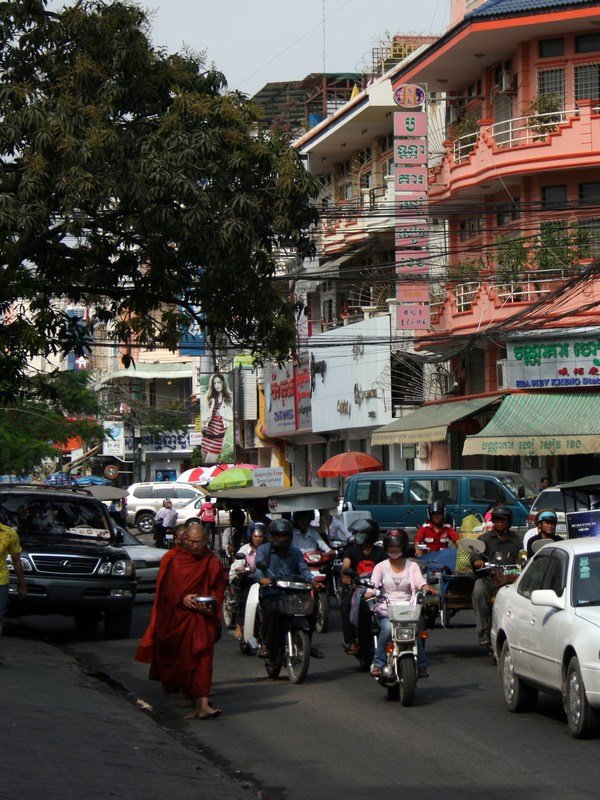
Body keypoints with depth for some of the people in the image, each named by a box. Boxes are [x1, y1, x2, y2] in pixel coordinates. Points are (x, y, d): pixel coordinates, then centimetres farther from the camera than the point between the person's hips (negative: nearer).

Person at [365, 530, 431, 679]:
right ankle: (378, 663, -22)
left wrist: (426, 588, -29)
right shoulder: (381, 567, 13)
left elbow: (419, 580, -6)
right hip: (386, 612, 0)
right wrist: (369, 594, -27)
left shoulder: (412, 566, 14)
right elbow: (373, 584, -4)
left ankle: (421, 665, -16)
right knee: (387, 628, -32)